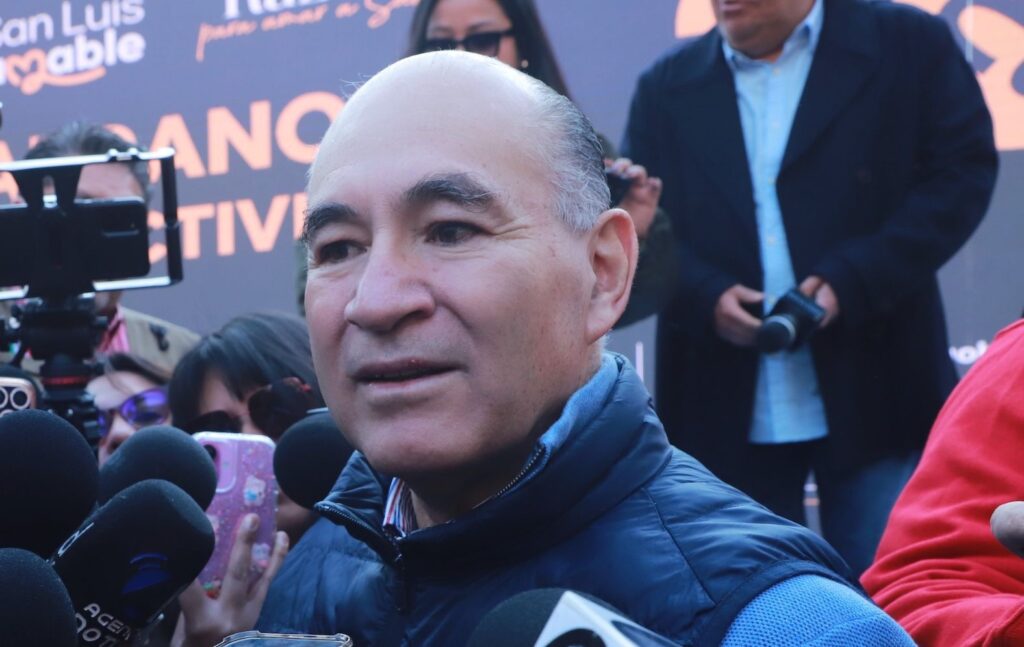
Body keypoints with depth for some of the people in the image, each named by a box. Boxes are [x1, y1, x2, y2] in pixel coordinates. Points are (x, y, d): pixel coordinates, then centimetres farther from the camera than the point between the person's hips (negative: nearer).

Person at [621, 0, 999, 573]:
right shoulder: (666, 89, 12)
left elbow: (963, 170, -3)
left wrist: (855, 280, -15)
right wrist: (705, 294, -14)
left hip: (873, 397, -2)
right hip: (725, 412, 3)